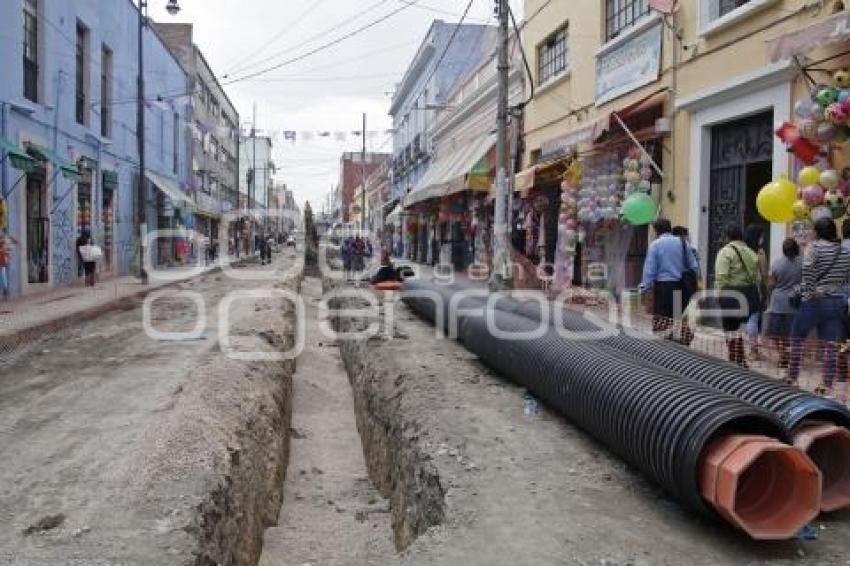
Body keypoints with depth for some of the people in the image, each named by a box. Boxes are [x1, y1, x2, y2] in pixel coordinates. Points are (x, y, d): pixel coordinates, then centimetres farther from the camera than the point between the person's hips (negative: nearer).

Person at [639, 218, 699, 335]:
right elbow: (694, 266, 9)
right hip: (680, 286, 4)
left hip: (663, 286, -4)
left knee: (660, 318, -2)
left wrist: (644, 287, -5)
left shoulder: (655, 244, -4)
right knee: (681, 318, 10)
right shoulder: (682, 243, 8)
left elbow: (649, 269, -8)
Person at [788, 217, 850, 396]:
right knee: (831, 344, 4)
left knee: (797, 338, 10)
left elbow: (807, 269, -22)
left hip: (815, 300, -5)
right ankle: (827, 385, 5)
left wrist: (810, 290, -15)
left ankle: (792, 378, 15)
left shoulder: (815, 247, -8)